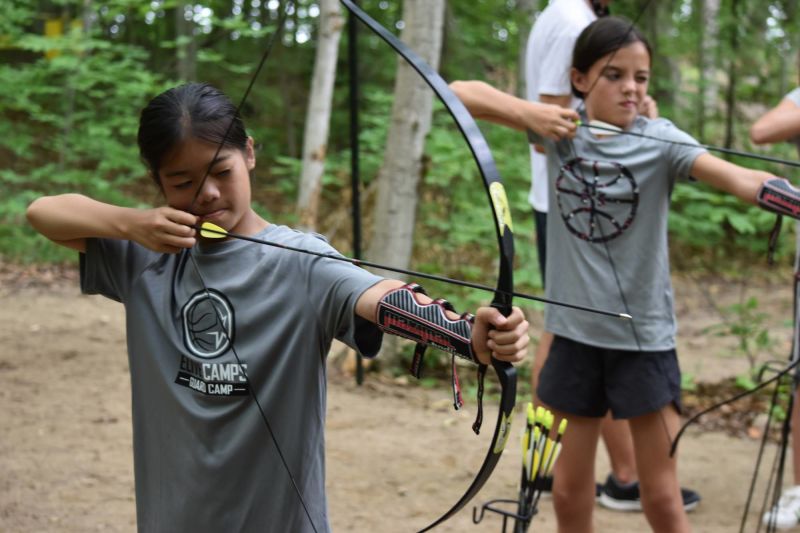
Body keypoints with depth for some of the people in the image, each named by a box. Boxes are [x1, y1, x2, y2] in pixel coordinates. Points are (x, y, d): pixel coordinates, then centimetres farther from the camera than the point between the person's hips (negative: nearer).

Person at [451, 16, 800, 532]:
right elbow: (461, 92, -7)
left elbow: (738, 178, -26)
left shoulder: (659, 140, -9)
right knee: (571, 491, 13)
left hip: (643, 334, -2)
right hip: (576, 329, 2)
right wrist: (533, 112, -23)